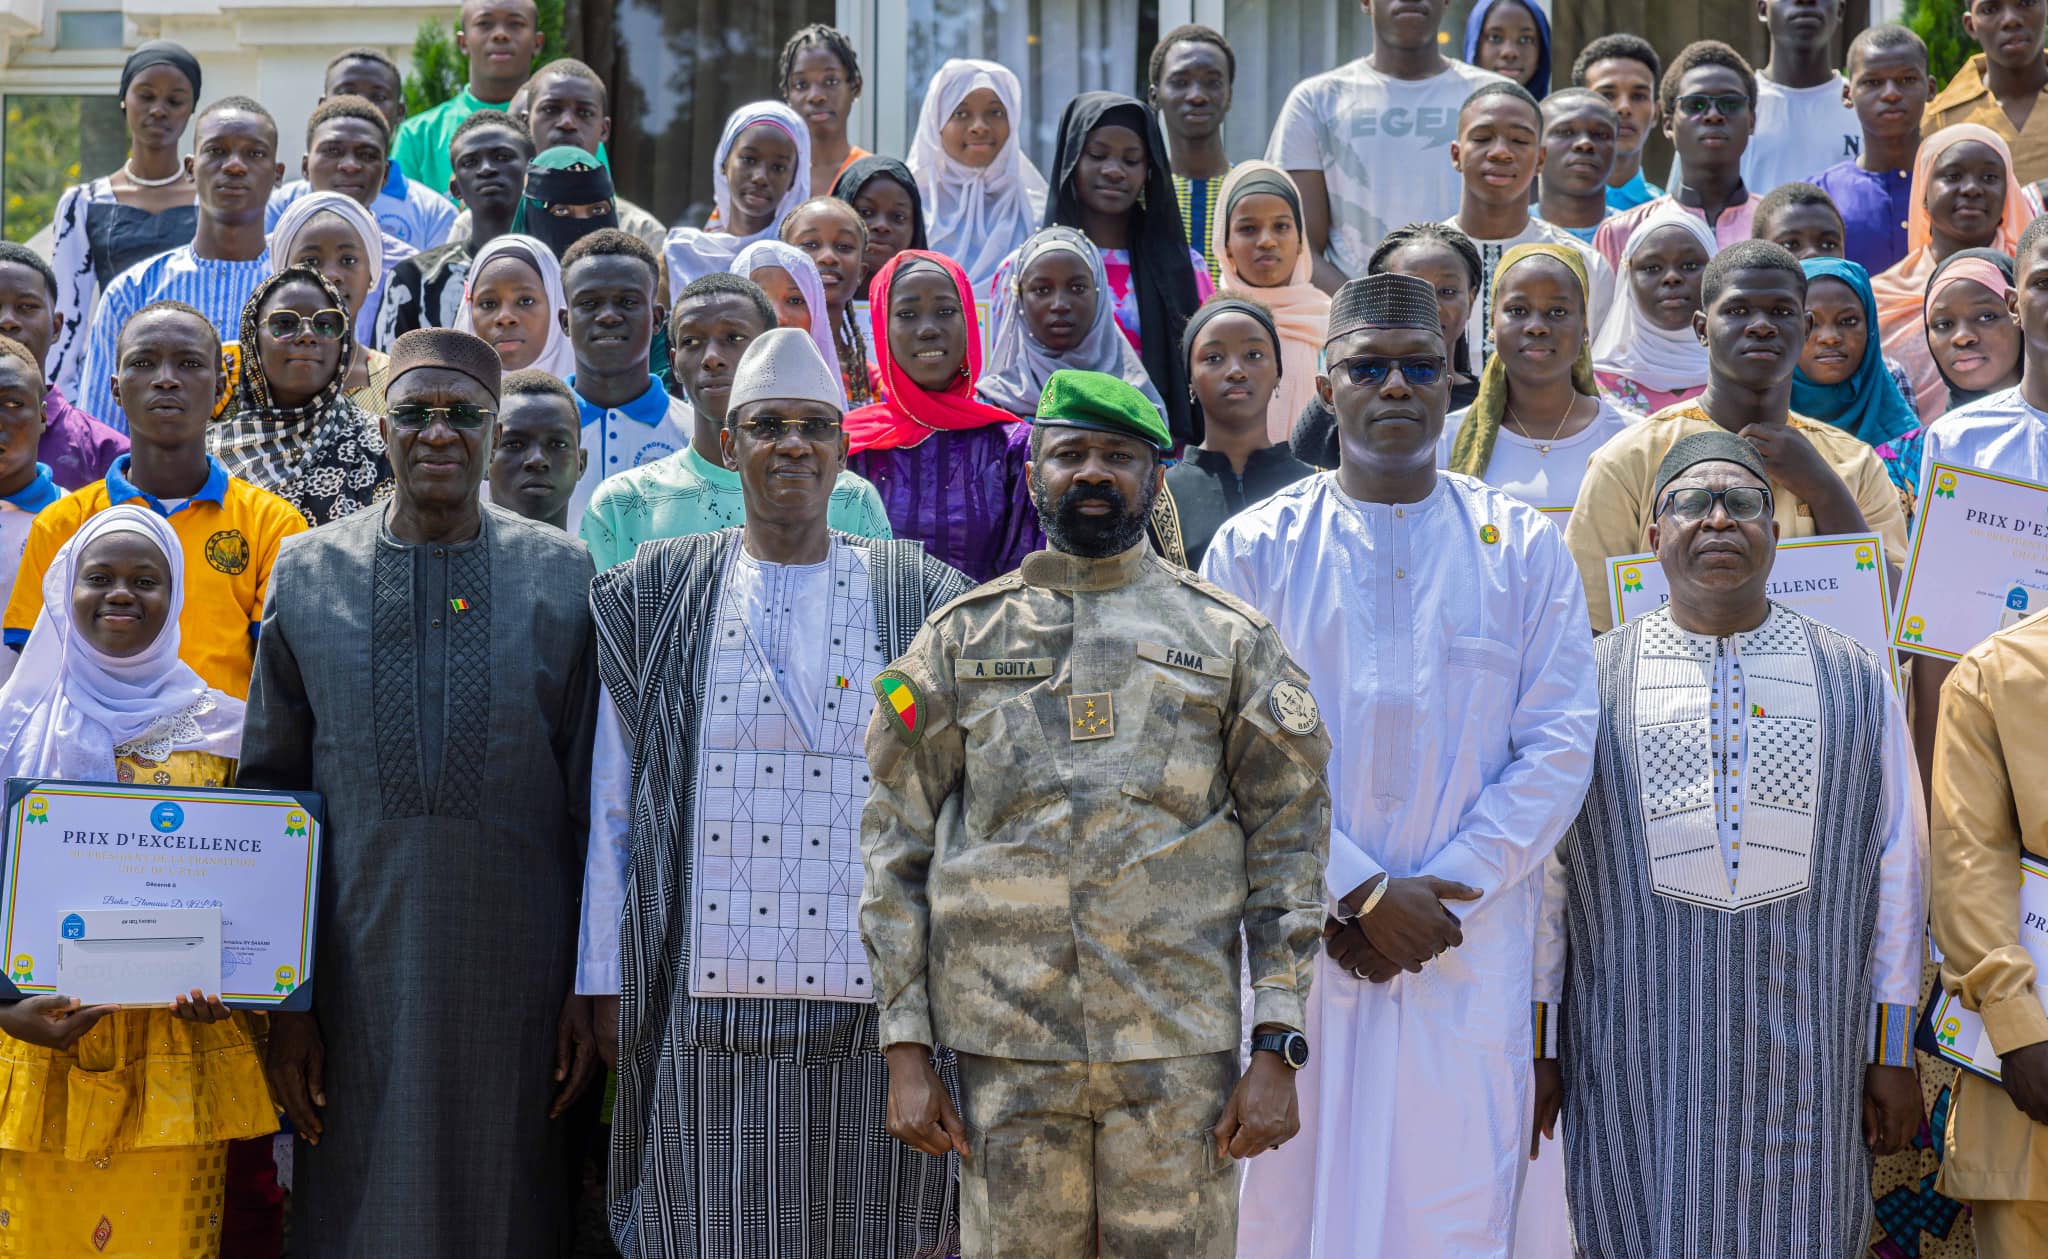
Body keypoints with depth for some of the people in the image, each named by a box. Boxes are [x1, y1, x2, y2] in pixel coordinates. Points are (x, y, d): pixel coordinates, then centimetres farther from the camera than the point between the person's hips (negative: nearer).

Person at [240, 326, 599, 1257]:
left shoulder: (561, 576, 2)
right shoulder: (309, 575, 4)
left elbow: (596, 796, 3)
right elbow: (269, 792, 5)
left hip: (515, 973, 0)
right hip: (358, 967, 1)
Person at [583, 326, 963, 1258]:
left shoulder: (921, 605, 7)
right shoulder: (656, 602, 8)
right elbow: (609, 812, 9)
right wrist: (604, 984, 5)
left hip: (873, 1008, 0)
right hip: (708, 1014, 0)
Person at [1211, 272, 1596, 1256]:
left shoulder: (1522, 548, 7)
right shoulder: (1254, 549, 4)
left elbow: (1558, 748, 1)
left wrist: (1442, 889, -10)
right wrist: (1359, 894, -12)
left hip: (1471, 955, 1)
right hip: (1294, 943, 0)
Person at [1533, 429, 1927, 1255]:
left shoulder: (1853, 682, 8)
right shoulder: (1591, 682, 4)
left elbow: (1898, 868, 8)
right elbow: (1540, 871, 4)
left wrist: (1893, 1049, 4)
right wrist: (1535, 1047, 1)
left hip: (1802, 1059, 1)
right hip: (1636, 1056, -1)